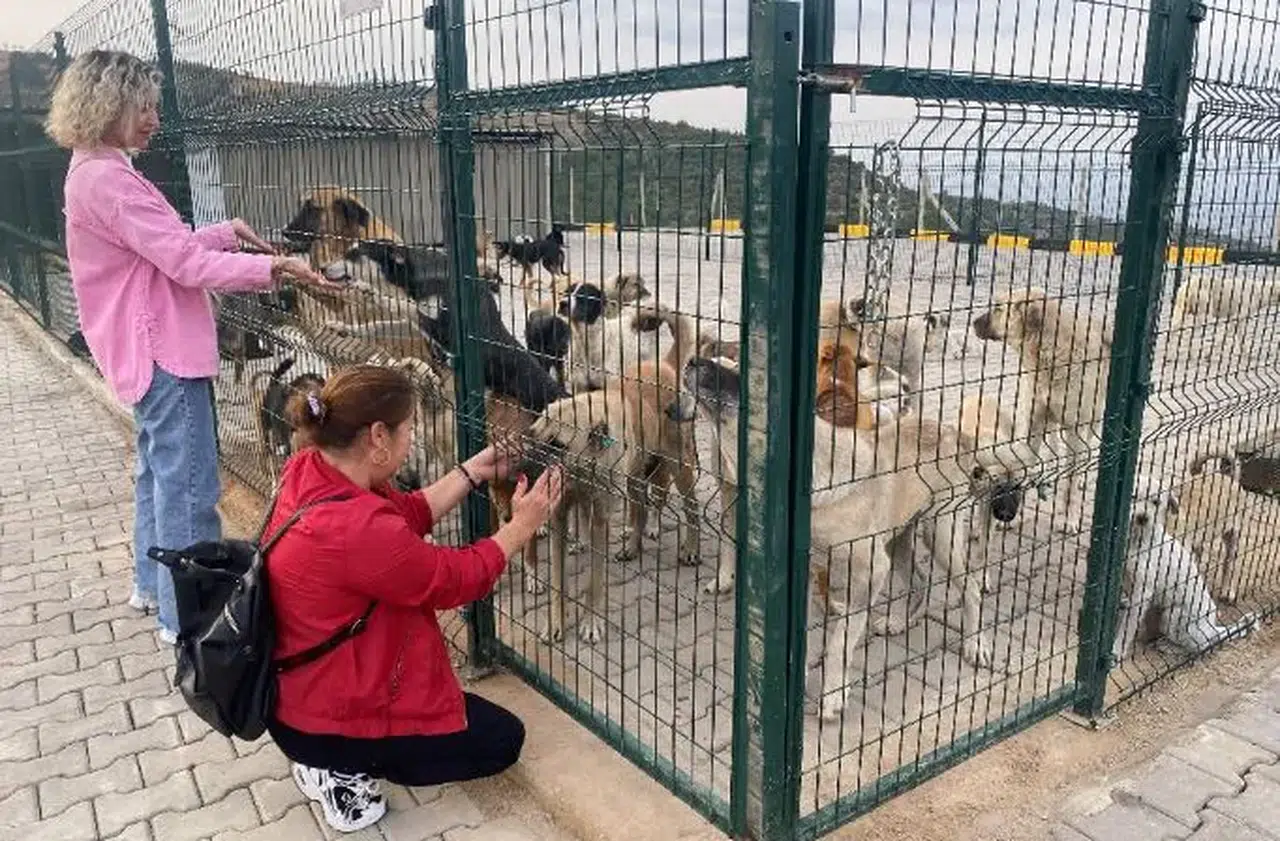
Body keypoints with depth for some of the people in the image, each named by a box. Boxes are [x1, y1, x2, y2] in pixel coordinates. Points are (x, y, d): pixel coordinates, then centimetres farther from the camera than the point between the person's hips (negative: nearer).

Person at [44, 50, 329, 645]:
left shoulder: (96, 173, 13)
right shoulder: (107, 180, -19)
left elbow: (163, 248, 15)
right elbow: (185, 264, -26)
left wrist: (227, 233, 3)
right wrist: (273, 268, -32)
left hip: (147, 349, 11)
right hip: (164, 351, -11)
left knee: (159, 471, 22)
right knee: (188, 488, -6)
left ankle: (152, 584, 36)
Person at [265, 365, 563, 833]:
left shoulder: (310, 468, -9)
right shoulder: (354, 529, -35)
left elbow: (405, 516, 4)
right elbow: (458, 580, -19)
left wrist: (474, 473, 3)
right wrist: (522, 526, -6)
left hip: (292, 690, 9)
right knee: (502, 740, 8)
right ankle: (344, 772, 3)